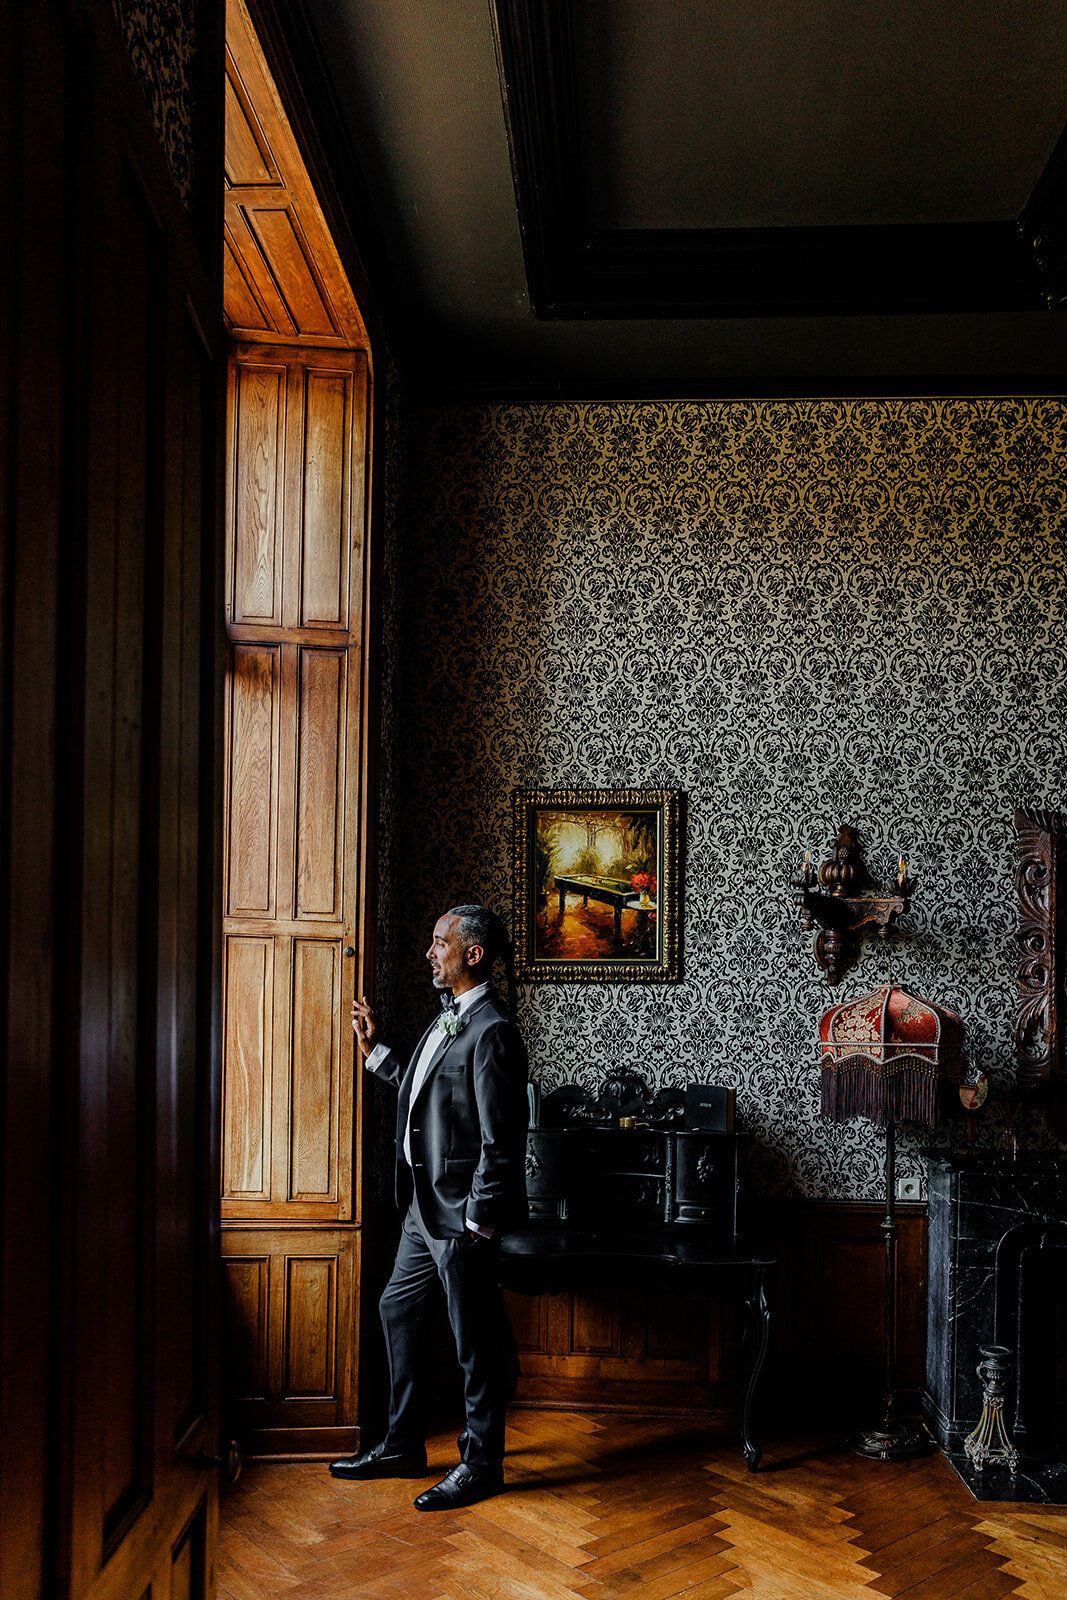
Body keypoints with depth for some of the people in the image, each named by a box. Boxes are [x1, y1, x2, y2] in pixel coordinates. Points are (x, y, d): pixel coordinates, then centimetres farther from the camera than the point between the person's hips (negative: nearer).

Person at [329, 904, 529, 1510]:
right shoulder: (449, 1018, 12)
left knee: (476, 1339, 3)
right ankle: (403, 1446, 32)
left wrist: (478, 1221, -18)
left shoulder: (493, 1031, -19)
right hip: (425, 1208, 11)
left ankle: (482, 1464, 19)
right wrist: (375, 1049, 22)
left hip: (462, 1214, -10)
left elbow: (502, 1139, -21)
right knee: (398, 1311, 18)